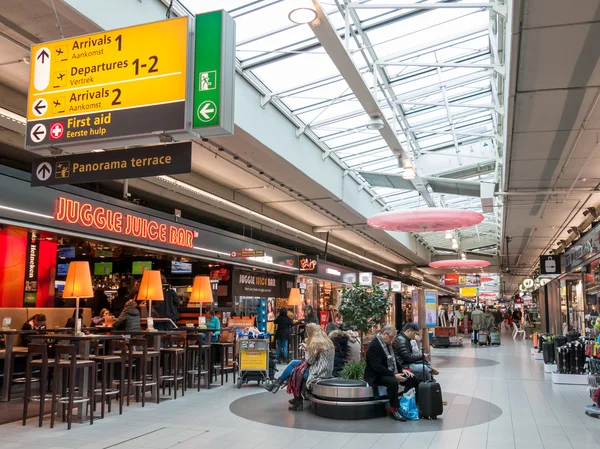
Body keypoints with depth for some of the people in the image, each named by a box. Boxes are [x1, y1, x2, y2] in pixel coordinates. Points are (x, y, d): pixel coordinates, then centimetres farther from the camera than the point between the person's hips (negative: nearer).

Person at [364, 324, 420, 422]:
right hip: (376, 376, -10)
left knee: (413, 380, 0)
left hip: (391, 374, 10)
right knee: (393, 382, -38)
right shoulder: (374, 346, -20)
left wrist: (402, 370, 5)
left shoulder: (388, 344, 11)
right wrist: (394, 375, -27)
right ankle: (394, 410, -23)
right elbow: (377, 367, -26)